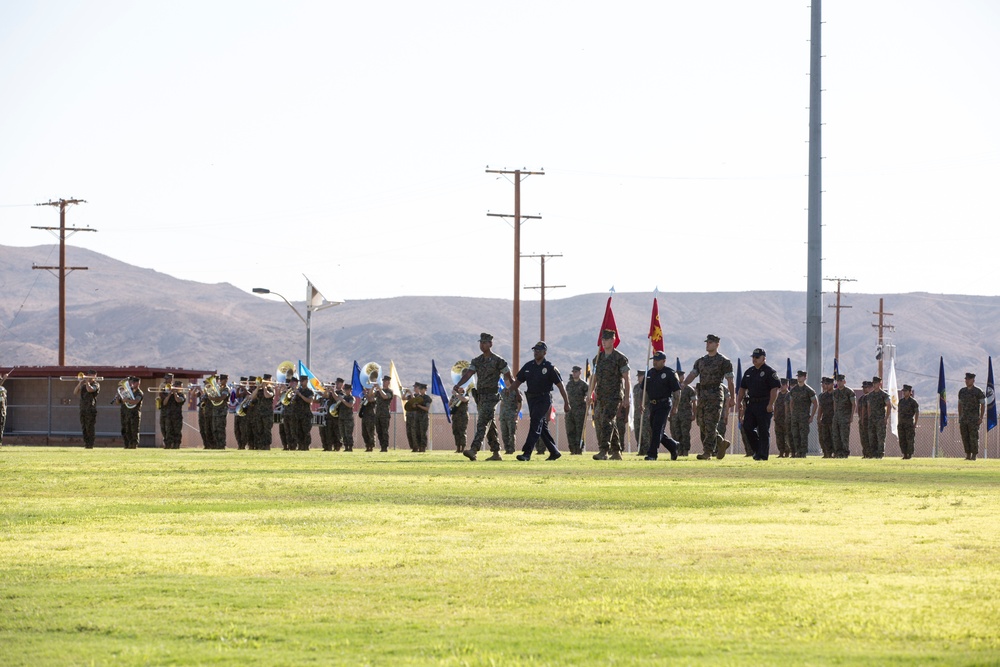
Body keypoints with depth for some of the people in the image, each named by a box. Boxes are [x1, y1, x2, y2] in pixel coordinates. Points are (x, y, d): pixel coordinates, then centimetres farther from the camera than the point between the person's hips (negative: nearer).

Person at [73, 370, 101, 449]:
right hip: (83, 409, 7)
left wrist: (87, 381, -6)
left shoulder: (96, 384, -1)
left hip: (91, 409, -7)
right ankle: (86, 444, 10)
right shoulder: (84, 385, 19)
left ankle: (90, 445, -7)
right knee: (84, 429, 7)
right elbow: (75, 392, 12)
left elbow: (90, 389, -20)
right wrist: (80, 383, 0)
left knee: (90, 429, -8)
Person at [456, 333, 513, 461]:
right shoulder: (476, 361, 13)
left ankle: (474, 450, -29)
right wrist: (458, 385, -17)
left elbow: (509, 378, -2)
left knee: (482, 423, -18)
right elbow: (468, 374, 1)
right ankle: (496, 453, 16)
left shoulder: (498, 361, -4)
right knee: (490, 426, 11)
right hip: (480, 396, 7)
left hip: (491, 396, -7)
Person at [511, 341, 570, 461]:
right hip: (531, 399, 6)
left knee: (535, 424, -17)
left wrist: (566, 403, -6)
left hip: (543, 399, -6)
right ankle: (554, 452, 20)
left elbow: (560, 386, -5)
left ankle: (527, 453, -23)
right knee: (542, 426, 10)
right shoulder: (528, 366, 10)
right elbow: (517, 381, 15)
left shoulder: (550, 368, -6)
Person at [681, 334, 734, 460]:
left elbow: (730, 381, -2)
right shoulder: (700, 361, 15)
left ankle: (707, 452, -13)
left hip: (715, 395, -7)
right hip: (702, 395, 7)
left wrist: (732, 398, -5)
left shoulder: (723, 361, -2)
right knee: (703, 425, 8)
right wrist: (683, 384, -15)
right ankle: (721, 443, 26)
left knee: (710, 425, -12)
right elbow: (692, 374, 5)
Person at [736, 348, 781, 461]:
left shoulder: (770, 372, -5)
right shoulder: (749, 372, 17)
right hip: (751, 404, 7)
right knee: (747, 427, -2)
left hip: (764, 405, -7)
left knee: (763, 431, -5)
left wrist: (770, 404, -21)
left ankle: (763, 454, -3)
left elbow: (774, 389, -13)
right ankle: (757, 449, 13)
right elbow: (742, 388, 22)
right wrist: (739, 402, 12)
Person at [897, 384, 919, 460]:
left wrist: (915, 424, -13)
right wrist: (899, 423, 13)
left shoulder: (913, 401, -6)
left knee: (910, 440, -5)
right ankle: (905, 455, 9)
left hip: (910, 423, -6)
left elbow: (917, 413, -7)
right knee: (902, 440, 3)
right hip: (901, 424, 6)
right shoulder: (901, 401, 12)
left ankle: (910, 455, 1)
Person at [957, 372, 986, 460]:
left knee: (973, 437, -7)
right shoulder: (962, 391, 9)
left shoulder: (978, 392, -6)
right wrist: (959, 417, 12)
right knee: (965, 437, 3)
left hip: (974, 419, -5)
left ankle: (974, 456, -1)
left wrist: (981, 418, -11)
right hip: (964, 419, 5)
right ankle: (968, 455, 9)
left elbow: (983, 405, -4)